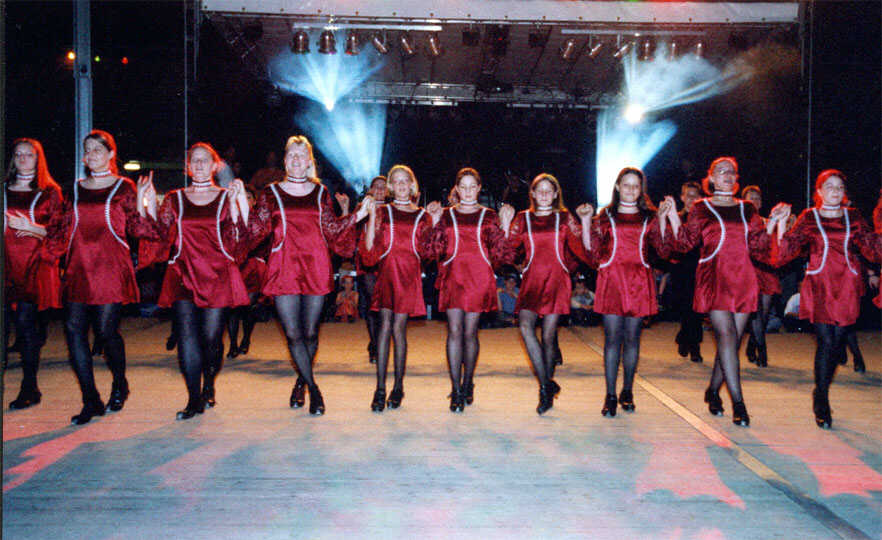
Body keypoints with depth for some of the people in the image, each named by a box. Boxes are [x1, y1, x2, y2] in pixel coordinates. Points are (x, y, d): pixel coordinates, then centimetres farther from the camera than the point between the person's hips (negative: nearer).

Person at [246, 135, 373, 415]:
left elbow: (332, 228, 14)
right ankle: (313, 389, 11)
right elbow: (256, 229, 3)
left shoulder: (320, 192, 11)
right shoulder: (271, 193, 7)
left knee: (310, 333, 6)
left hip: (316, 268, 1)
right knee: (293, 334, -3)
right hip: (284, 269, -1)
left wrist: (358, 215, 8)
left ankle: (301, 382, 30)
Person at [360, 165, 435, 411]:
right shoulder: (383, 212, 9)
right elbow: (369, 251, 0)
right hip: (387, 272, 0)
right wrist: (372, 218, -8)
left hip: (409, 275, 0)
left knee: (398, 327, -1)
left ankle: (398, 387, 10)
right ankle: (380, 389, -5)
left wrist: (434, 224, -1)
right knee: (385, 326, -7)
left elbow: (427, 252, 6)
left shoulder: (422, 216, 12)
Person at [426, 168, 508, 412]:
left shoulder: (488, 216, 9)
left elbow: (498, 252, 6)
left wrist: (505, 226, -4)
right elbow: (437, 250, 3)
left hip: (478, 277, 0)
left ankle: (467, 385, 20)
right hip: (453, 277, 1)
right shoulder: (446, 215, 10)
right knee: (454, 331, -4)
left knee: (470, 332, 3)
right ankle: (456, 391, 0)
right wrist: (435, 223, -3)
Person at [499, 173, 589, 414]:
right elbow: (509, 249, 3)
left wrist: (585, 225, -13)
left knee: (548, 336, -1)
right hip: (531, 280, 1)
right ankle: (547, 385, -13)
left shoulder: (564, 218, 9)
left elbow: (581, 249, -1)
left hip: (556, 280, -1)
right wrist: (506, 224, -6)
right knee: (525, 326, -21)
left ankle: (546, 388, 19)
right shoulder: (523, 219, 12)